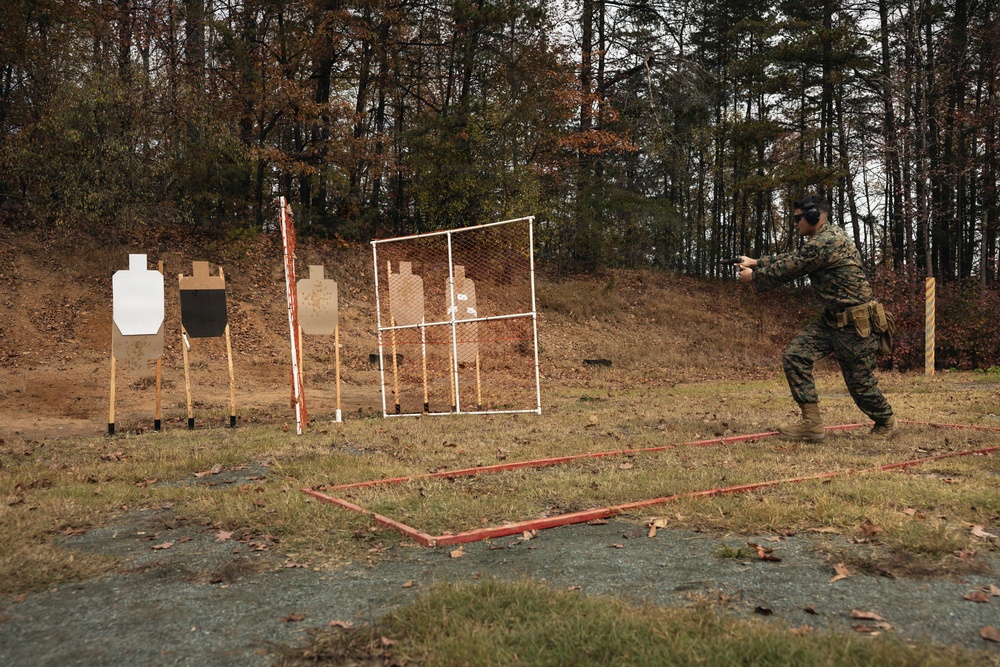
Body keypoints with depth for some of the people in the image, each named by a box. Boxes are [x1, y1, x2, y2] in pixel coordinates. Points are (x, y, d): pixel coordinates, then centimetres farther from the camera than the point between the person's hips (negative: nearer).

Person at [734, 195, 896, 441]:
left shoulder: (825, 242, -21)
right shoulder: (826, 237, 10)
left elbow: (788, 269, -14)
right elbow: (791, 258, 19)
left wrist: (753, 277, 0)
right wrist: (756, 262, 12)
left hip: (855, 324, -9)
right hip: (831, 319, 9)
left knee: (860, 383, 4)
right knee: (794, 355, -5)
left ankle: (886, 422, 33)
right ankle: (811, 423, -2)